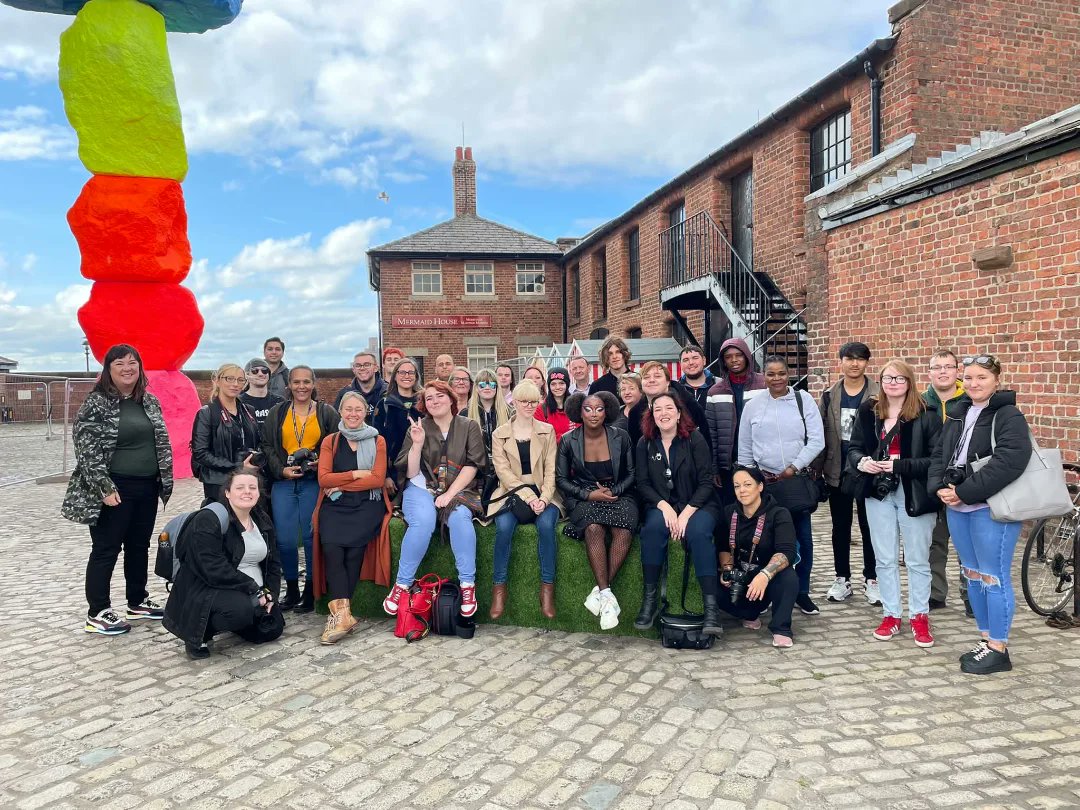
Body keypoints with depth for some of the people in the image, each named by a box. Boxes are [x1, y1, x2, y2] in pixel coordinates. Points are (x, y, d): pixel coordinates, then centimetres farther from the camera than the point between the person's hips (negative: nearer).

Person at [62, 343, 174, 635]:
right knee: (106, 550, 2)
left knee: (139, 546, 16)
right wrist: (104, 488, -19)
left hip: (147, 487, 7)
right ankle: (97, 614, 12)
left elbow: (162, 442, 16)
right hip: (114, 489, -6)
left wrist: (165, 480, 10)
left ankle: (138, 602, 29)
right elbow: (86, 449, -14)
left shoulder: (150, 401, 9)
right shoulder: (96, 403, -10)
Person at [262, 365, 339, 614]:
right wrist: (281, 470, -6)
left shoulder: (327, 413, 5)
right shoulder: (276, 413, 11)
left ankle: (311, 591, 13)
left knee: (311, 537, -1)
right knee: (284, 539, 0)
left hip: (314, 482, -2)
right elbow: (267, 446, 9)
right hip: (283, 482, 2)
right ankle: (291, 590, 17)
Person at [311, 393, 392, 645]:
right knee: (330, 545, -27)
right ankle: (343, 614, -27)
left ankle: (338, 612, -20)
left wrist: (340, 485, -5)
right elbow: (323, 478, 1)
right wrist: (357, 474, -7)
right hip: (335, 506, 1)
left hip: (367, 504, -1)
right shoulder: (330, 441, 13)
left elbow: (377, 479, -3)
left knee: (354, 547, -28)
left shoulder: (377, 441, 9)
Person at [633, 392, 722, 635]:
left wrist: (686, 514, -18)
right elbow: (642, 483, 0)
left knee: (698, 532, -33)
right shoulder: (645, 444, 4)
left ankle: (711, 607, -32)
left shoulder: (695, 440, -3)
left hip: (697, 505, -1)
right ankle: (650, 600, -23)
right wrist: (665, 507, -17)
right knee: (653, 527, -31)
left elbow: (706, 482, -7)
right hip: (661, 506, 2)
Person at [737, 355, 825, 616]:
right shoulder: (752, 406, 5)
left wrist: (793, 468, -9)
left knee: (803, 536, 3)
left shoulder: (803, 400, 1)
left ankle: (802, 591, 17)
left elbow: (816, 440, -3)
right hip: (764, 481, 1)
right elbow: (744, 449, 9)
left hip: (798, 479, 0)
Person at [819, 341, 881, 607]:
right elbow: (821, 434, 3)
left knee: (870, 527, 7)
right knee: (840, 528, 10)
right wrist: (818, 469, -1)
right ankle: (842, 579, 21)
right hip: (837, 472, 2)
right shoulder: (830, 396, 5)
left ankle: (872, 580, 19)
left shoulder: (879, 395, -2)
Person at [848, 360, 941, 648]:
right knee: (885, 559, 11)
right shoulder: (868, 411, 4)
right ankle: (891, 614, 24)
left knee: (917, 560, 9)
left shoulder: (926, 414, -9)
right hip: (879, 494, 4)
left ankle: (919, 616, 24)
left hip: (914, 495, -3)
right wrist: (861, 461, -12)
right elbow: (854, 448, 9)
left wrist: (900, 466, -23)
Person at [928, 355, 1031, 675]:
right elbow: (940, 455, 13)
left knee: (993, 578, -1)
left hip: (991, 510, -8)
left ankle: (998, 649, 11)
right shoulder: (957, 415, 15)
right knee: (973, 575, 15)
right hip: (957, 508, 8)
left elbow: (1008, 462, -22)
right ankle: (986, 639, 28)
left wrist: (965, 493, -21)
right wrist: (940, 487, -5)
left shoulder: (1009, 416, -9)